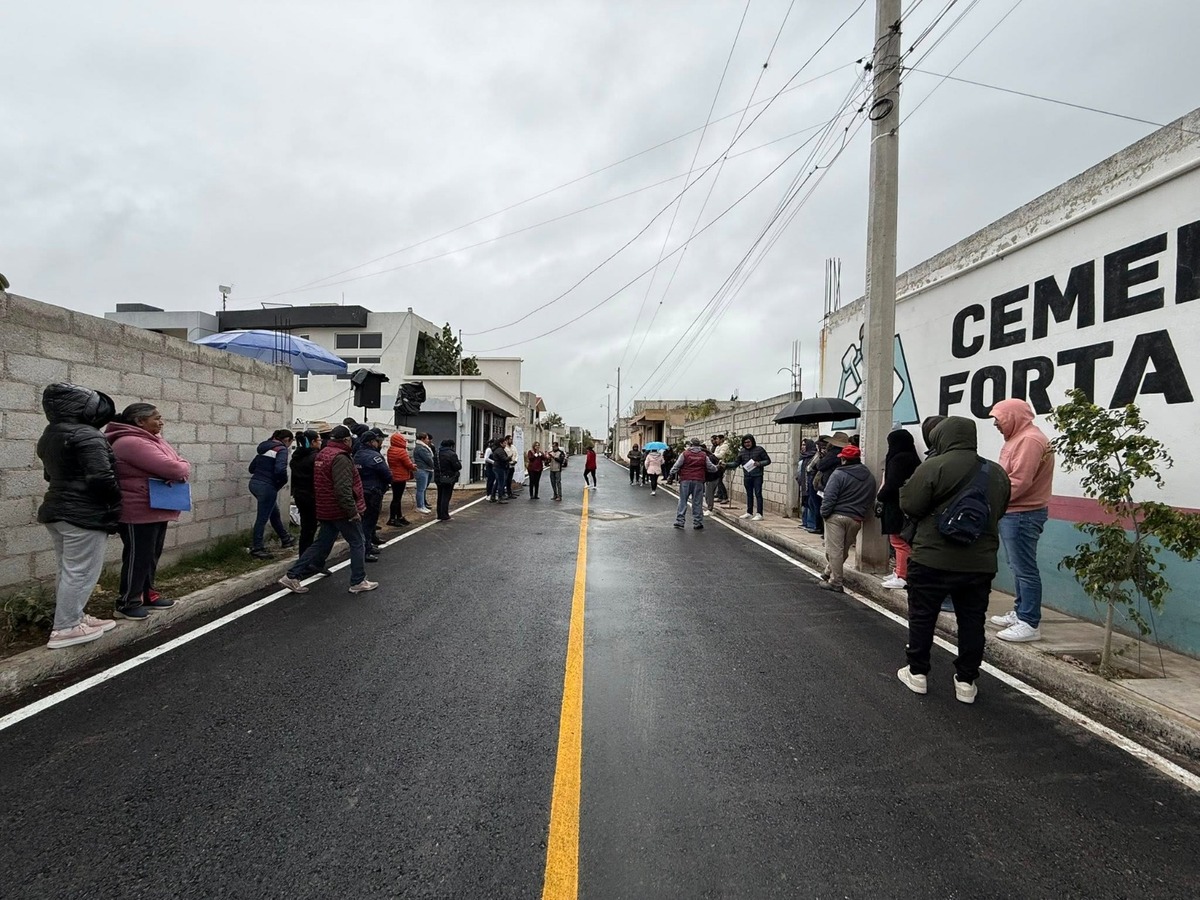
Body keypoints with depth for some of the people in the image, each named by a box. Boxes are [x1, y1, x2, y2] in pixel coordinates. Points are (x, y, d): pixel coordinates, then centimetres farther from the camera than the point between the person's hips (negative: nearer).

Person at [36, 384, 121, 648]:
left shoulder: (49, 436, 13)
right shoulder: (86, 435, -19)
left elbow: (50, 475, 23)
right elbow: (102, 477, -23)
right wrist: (115, 506, -8)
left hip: (56, 509, 10)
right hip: (84, 514, -10)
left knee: (68, 570, 18)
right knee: (81, 571, -2)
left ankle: (73, 617, 28)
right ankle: (64, 629, 5)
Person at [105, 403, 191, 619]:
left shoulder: (151, 439, 13)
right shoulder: (131, 442, -20)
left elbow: (180, 463, 12)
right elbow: (170, 467, -27)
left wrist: (179, 471, -11)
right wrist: (181, 470, -4)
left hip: (156, 510, 10)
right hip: (138, 512, -10)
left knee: (151, 556, 16)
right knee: (138, 558, -2)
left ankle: (146, 596, 27)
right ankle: (127, 604, 9)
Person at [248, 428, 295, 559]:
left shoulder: (265, 448, 13)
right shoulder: (282, 450, -11)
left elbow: (252, 467, 15)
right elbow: (280, 469, -27)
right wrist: (283, 481, -10)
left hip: (255, 483, 9)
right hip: (267, 486, -9)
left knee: (274, 513, 22)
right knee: (262, 518, 2)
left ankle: (285, 539, 36)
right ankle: (256, 549, 12)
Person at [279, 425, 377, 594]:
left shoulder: (322, 454, 12)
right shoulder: (340, 458, -20)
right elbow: (343, 489, -26)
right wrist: (353, 511, -22)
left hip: (326, 509, 9)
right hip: (342, 510, -9)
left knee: (321, 545, 15)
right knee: (358, 544, 4)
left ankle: (292, 576, 15)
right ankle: (358, 582, 11)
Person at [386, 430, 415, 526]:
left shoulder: (390, 450, 9)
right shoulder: (401, 451, -19)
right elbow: (408, 464, -17)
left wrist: (411, 466, 8)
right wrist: (414, 467, 6)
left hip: (393, 477, 9)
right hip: (400, 478, -9)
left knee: (397, 497, 16)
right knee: (396, 498, -4)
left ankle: (399, 516, 24)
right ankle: (392, 519, -1)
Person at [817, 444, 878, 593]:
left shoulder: (839, 474, -10)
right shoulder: (870, 477, 10)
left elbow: (829, 497, -15)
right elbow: (871, 499, 14)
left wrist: (824, 512, -6)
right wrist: (860, 512, 19)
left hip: (836, 516, -6)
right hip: (856, 519, 6)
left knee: (834, 549, -1)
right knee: (843, 550, 18)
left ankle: (835, 582, 1)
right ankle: (829, 573, 30)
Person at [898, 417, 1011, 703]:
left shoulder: (933, 467, -14)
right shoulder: (998, 473, 7)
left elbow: (910, 506, -12)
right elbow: (998, 511, 16)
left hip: (933, 560, -5)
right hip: (980, 563, 5)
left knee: (922, 616, 10)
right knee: (972, 621, 14)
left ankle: (917, 673, 19)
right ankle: (966, 681, 21)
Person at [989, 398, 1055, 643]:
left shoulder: (1030, 440, -17)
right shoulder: (1020, 439, 17)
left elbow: (1019, 482, -23)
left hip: (1022, 515, -11)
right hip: (1015, 513, 11)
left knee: (1025, 570, -6)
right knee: (1019, 568, 16)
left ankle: (1030, 624, -1)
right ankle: (1020, 613, 26)